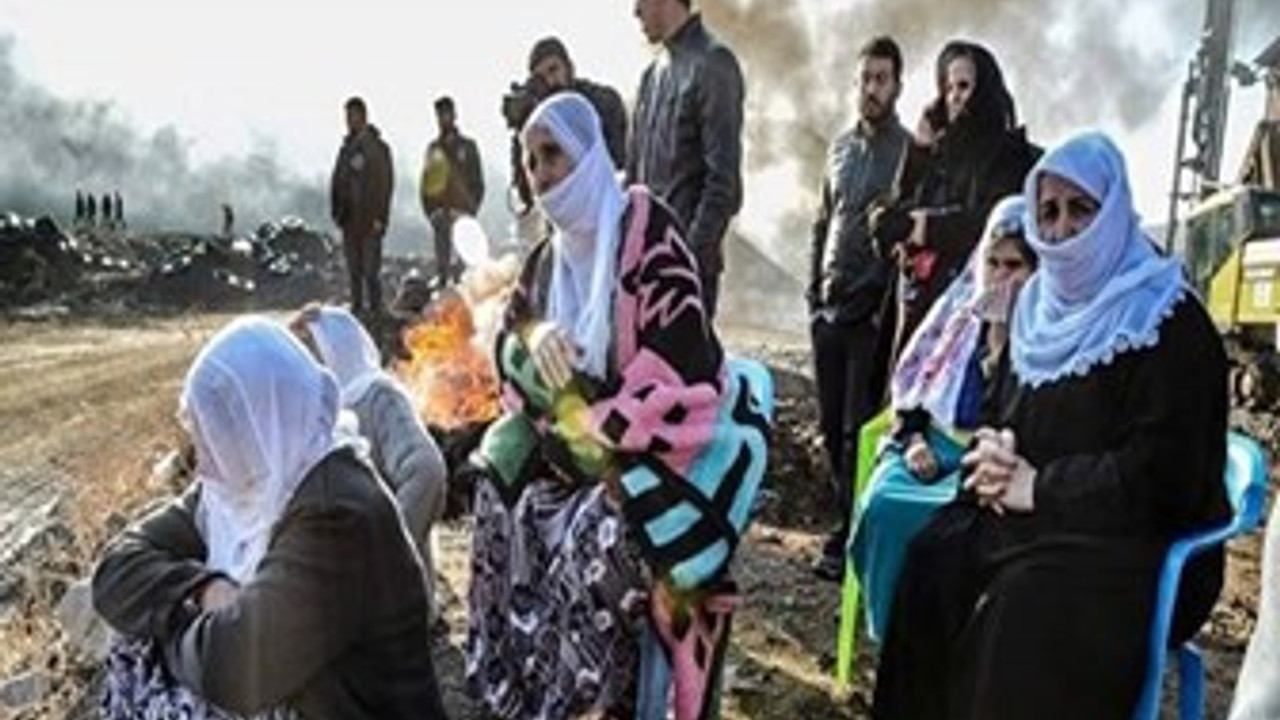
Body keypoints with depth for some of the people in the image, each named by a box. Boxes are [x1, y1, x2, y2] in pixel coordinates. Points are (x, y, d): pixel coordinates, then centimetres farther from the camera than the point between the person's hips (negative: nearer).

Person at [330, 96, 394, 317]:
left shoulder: (378, 147, -3)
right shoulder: (346, 148, 15)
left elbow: (386, 183, -7)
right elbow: (337, 181, 18)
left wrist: (380, 217, -13)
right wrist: (336, 211, 8)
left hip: (370, 221, -6)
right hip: (350, 221, 6)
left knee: (371, 269, -8)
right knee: (354, 269, 8)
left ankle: (375, 309, -2)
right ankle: (357, 307, 14)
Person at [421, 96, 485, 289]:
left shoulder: (467, 146, 6)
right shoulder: (433, 148, 12)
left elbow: (478, 183, 4)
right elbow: (424, 184, 13)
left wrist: (471, 209, -8)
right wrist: (430, 210, -1)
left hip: (462, 213, -2)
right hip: (439, 213, 2)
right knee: (442, 259, 2)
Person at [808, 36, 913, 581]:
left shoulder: (911, 152, -4)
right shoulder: (842, 146, 14)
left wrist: (888, 305, -13)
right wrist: (815, 298, 10)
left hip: (874, 313, -6)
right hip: (830, 311, 6)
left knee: (859, 430, -3)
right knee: (832, 427, 9)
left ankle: (851, 537, 4)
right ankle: (850, 523, 21)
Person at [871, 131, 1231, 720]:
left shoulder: (1170, 322, -9)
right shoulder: (1041, 305, 13)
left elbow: (1163, 472, -16)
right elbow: (999, 411, 19)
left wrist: (1040, 487, -16)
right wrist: (995, 453, -5)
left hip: (1140, 539, -6)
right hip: (1027, 515, 6)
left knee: (1029, 599, -33)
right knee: (934, 556, -20)